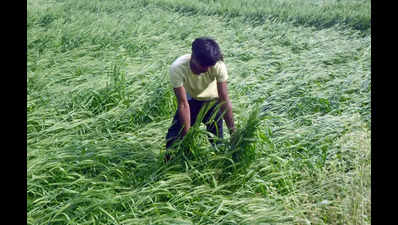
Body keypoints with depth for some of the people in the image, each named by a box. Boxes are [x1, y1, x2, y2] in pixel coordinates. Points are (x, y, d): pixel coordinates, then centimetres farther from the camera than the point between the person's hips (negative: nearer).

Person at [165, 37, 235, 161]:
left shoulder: (218, 66, -34)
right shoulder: (177, 68, -35)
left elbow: (225, 101, -30)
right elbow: (183, 104, -32)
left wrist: (233, 133, -31)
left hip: (213, 100, 0)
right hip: (190, 100, 0)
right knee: (174, 137, -6)